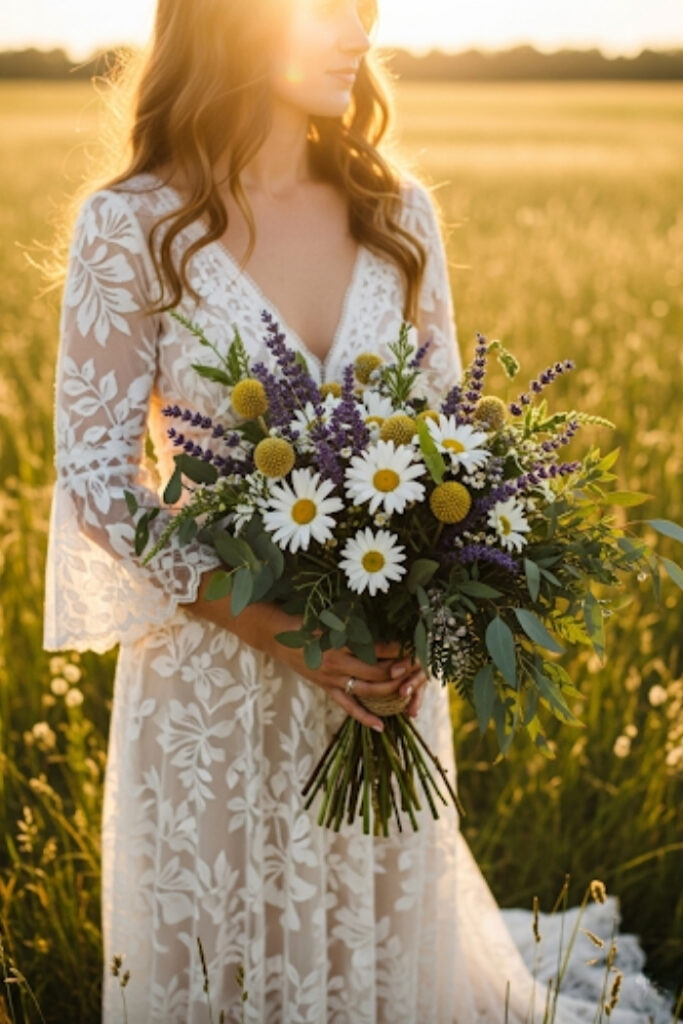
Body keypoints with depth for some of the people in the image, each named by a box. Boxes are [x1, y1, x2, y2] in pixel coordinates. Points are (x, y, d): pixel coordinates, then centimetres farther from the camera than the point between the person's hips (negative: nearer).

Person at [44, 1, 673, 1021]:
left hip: (386, 672, 3)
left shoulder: (398, 210, 1)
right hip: (213, 668, -3)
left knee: (387, 938, 20)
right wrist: (274, 627, -20)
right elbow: (97, 477, -10)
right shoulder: (132, 226, -10)